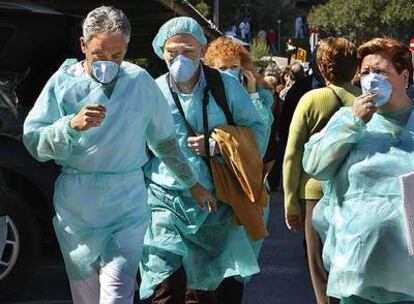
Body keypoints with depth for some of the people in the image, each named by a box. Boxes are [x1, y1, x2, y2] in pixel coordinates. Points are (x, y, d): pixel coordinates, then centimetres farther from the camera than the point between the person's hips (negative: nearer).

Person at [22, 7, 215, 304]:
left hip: (127, 204, 0)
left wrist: (191, 182, 21)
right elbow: (33, 141, -7)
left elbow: (165, 139, 16)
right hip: (75, 208, 1)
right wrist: (73, 125, -24)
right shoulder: (64, 81, -1)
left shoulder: (140, 82, 3)